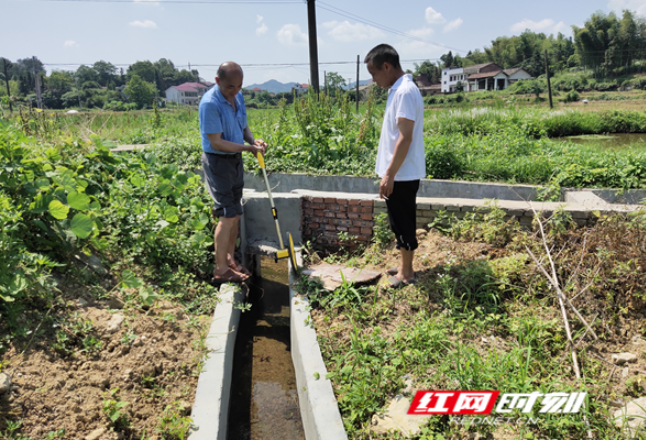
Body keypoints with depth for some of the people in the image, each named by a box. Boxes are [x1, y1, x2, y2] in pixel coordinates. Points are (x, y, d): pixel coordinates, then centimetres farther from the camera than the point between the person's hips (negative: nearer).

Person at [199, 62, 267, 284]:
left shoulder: (237, 97, 5)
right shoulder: (210, 104, -21)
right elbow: (216, 142, -22)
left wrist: (253, 140, -5)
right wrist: (248, 148, -24)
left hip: (235, 159, 8)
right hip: (217, 162, -8)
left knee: (236, 214, 12)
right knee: (227, 215, -8)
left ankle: (230, 260, 25)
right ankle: (220, 270, 2)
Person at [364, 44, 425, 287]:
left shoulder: (405, 92, -18)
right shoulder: (398, 90, 13)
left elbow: (405, 138, -24)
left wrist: (389, 174, -23)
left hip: (402, 174, -10)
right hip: (399, 173, 10)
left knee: (403, 222, 2)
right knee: (400, 222, 17)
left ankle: (406, 273, 15)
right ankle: (404, 266, 30)